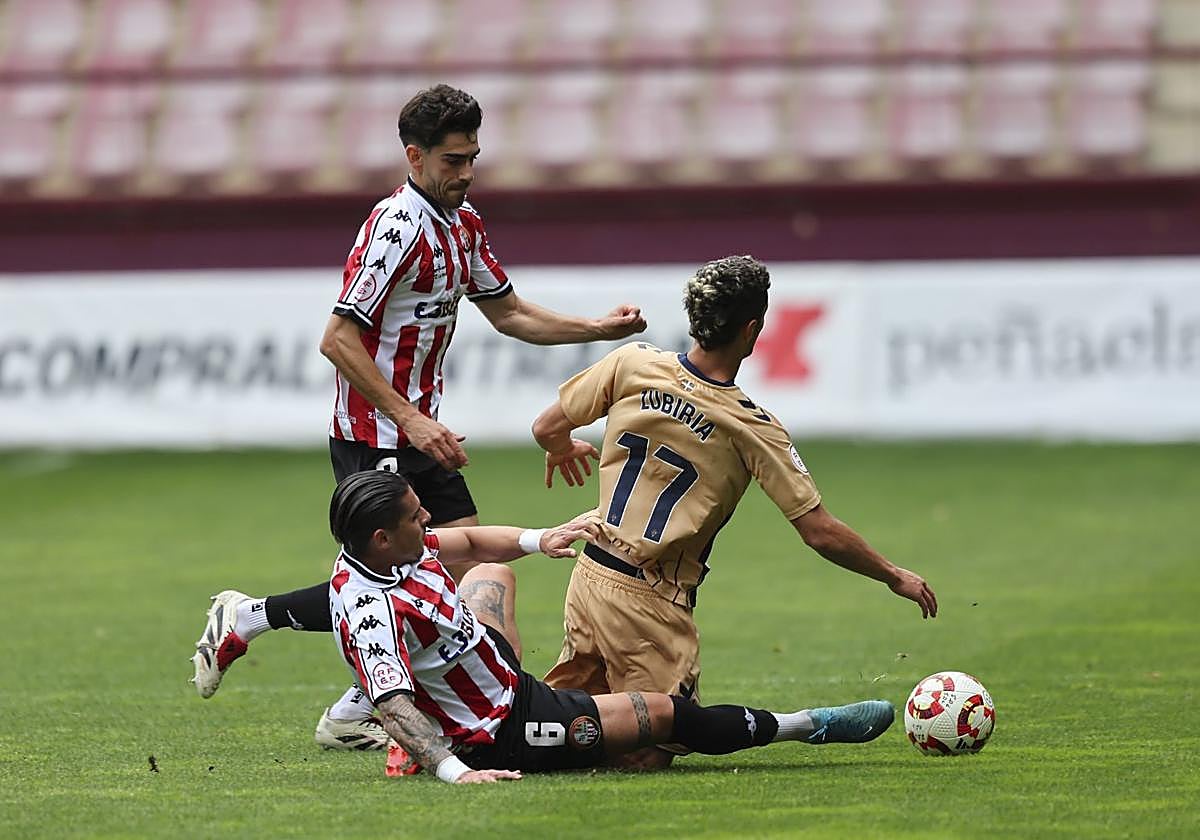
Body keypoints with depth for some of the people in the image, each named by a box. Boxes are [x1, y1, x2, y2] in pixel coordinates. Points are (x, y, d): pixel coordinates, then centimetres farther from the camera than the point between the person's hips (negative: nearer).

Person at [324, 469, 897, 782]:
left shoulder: (387, 548, -8)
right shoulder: (373, 610, -37)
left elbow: (467, 543, 12)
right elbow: (392, 706, -46)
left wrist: (537, 540, 4)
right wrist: (454, 771, -56)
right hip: (500, 735, -10)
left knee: (492, 575, 37)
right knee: (663, 713, -3)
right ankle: (806, 726, 16)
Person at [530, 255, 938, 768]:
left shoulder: (632, 364, -4)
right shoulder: (753, 429, -12)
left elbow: (547, 429, 7)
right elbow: (820, 534, -9)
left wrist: (564, 450, 32)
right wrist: (896, 578, 6)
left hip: (589, 577, 5)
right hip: (651, 606, -5)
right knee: (652, 753, -1)